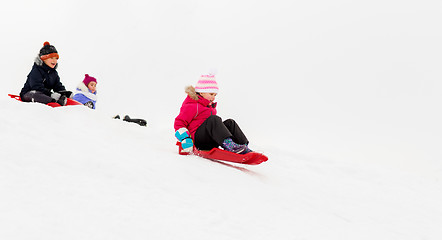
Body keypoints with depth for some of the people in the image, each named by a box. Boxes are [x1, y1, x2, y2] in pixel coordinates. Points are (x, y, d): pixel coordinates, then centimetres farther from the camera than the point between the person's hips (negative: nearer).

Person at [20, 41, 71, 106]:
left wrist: (65, 93, -15)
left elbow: (59, 86, 9)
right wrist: (51, 94, -37)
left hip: (44, 95, 8)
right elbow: (37, 88, -26)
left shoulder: (54, 73, 13)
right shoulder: (36, 71, -13)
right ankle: (54, 102, -62)